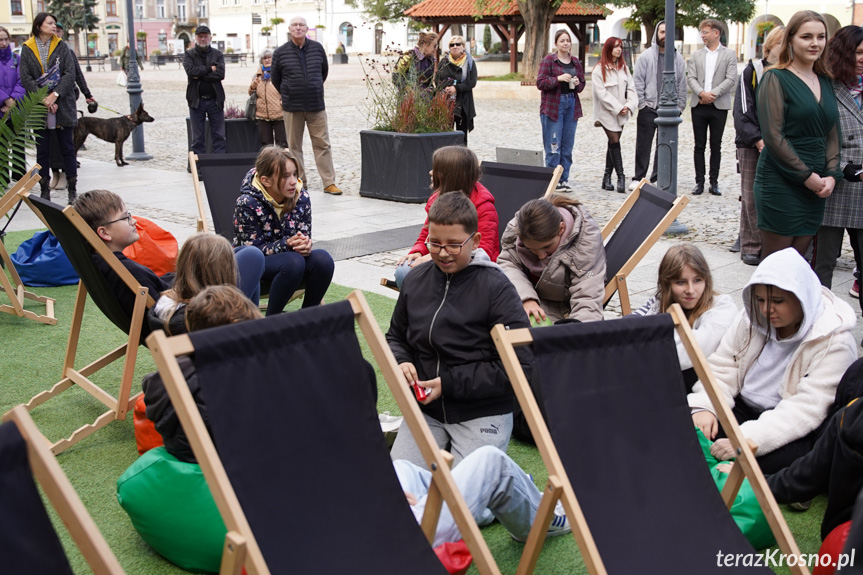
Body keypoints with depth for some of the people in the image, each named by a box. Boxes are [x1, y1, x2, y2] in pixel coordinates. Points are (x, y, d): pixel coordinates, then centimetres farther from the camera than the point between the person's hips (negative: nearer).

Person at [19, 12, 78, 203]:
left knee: (67, 148, 3)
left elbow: (70, 74, -3)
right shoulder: (27, 49, 4)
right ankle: (44, 190, 12)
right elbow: (25, 78, -4)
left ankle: (72, 190, 9)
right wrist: (43, 99, -13)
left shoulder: (61, 47, 5)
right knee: (42, 151, 5)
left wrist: (55, 94, -15)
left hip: (62, 105, 0)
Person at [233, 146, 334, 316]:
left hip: (293, 255, 5)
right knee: (293, 262, -36)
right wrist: (287, 244, -34)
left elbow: (305, 236, 1)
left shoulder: (301, 197, -7)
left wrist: (305, 245, -26)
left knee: (323, 259, -26)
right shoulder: (248, 204, -20)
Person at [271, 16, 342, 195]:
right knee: (294, 146, 5)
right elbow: (276, 80, 10)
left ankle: (329, 183, 3)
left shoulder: (317, 48, 3)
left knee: (322, 144, 0)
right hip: (291, 108, -1)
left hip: (316, 106, 1)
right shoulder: (280, 53, -2)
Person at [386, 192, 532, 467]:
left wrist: (450, 383, -18)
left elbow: (520, 367, -16)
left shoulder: (496, 288, -13)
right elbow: (396, 335, 19)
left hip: (483, 413, -4)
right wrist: (401, 362, -6)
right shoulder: (416, 280, 3)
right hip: (426, 409, 4)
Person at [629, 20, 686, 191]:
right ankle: (638, 178, 7)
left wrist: (680, 106, 5)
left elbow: (682, 84, 11)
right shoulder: (646, 56, 0)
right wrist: (641, 103, -8)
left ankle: (658, 178, 15)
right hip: (648, 108, -3)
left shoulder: (678, 58, 9)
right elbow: (637, 81, -2)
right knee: (643, 145, 0)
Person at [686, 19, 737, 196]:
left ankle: (714, 182, 10)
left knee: (716, 146, 4)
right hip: (699, 106, 2)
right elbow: (691, 77, 1)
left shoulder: (729, 55, 3)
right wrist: (702, 93, -16)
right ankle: (699, 182, 9)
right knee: (699, 146, 4)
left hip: (719, 106, -2)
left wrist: (713, 94, -15)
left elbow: (731, 79, -6)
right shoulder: (696, 55, 10)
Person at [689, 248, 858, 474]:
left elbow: (806, 408, -26)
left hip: (791, 430, -4)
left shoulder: (834, 342, -18)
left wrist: (748, 439, -37)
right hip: (743, 408, 5)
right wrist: (705, 406, -21)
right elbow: (722, 366, 1)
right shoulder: (753, 318, 1)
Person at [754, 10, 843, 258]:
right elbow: (773, 137, -13)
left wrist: (831, 176, -1)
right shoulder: (776, 79, -5)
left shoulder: (825, 82, 15)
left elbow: (832, 134, 15)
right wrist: (808, 176, -13)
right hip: (780, 184, -6)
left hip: (816, 188, 6)